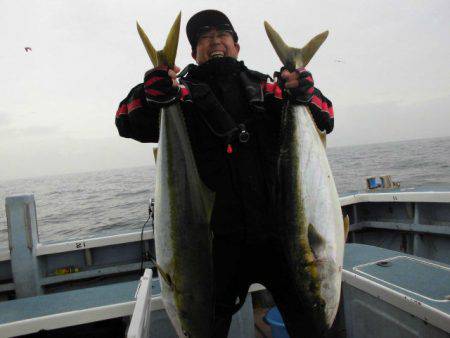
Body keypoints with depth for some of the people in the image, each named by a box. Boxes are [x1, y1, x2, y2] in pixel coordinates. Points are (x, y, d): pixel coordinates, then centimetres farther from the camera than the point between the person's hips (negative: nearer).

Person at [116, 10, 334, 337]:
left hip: (278, 233, 2)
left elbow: (326, 119, 9)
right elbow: (127, 123, -3)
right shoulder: (184, 94, 3)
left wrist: (303, 92, -12)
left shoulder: (266, 90, 8)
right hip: (220, 241, -1)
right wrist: (152, 94, -22)